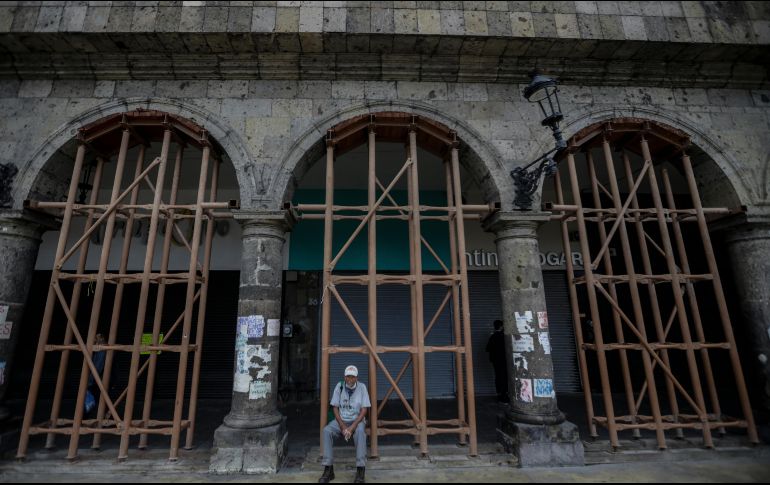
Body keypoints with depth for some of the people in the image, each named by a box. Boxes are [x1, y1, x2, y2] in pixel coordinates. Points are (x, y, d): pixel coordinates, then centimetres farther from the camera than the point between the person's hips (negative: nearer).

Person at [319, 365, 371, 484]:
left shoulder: (362, 387, -8)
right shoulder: (339, 386, -4)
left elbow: (364, 410, -11)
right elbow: (335, 408, -3)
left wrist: (352, 427, -23)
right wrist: (343, 426, -15)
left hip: (357, 420, -2)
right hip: (341, 420, 2)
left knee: (360, 431, -36)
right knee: (326, 431, -27)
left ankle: (361, 471, -31)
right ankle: (328, 469, -20)